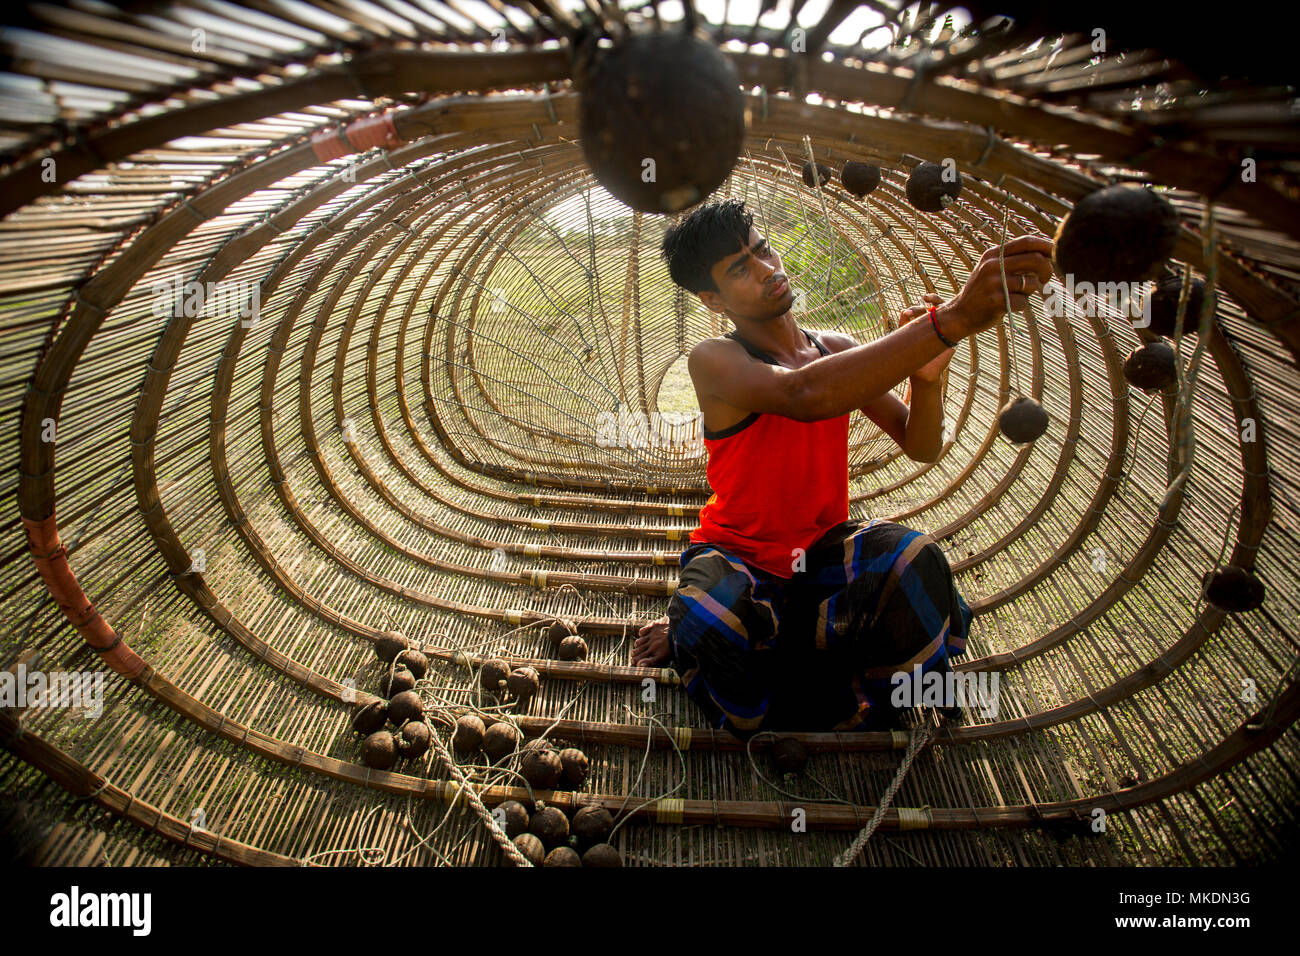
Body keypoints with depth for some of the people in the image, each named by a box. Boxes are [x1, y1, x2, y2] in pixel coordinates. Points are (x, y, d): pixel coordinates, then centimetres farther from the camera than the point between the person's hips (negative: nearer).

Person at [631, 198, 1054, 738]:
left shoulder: (837, 349, 3)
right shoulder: (713, 361, -17)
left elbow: (921, 447, 2)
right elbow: (804, 394, -39)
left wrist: (926, 376, -21)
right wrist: (952, 318, -46)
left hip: (821, 549, 4)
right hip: (738, 556, -3)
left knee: (916, 561, -28)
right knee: (708, 617, -38)